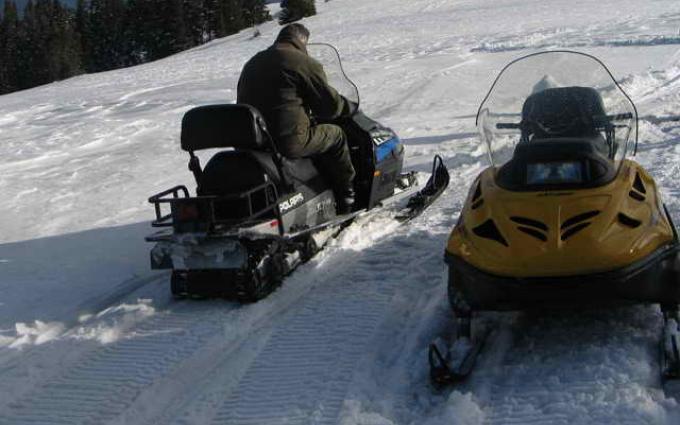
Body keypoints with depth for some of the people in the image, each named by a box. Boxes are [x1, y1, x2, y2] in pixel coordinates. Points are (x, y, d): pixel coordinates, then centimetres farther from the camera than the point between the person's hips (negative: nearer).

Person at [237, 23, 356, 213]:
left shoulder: (251, 64, 18)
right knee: (335, 135, 15)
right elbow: (329, 104, -4)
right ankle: (347, 197, 20)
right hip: (289, 140, -8)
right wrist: (346, 106, 20)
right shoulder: (306, 63, -5)